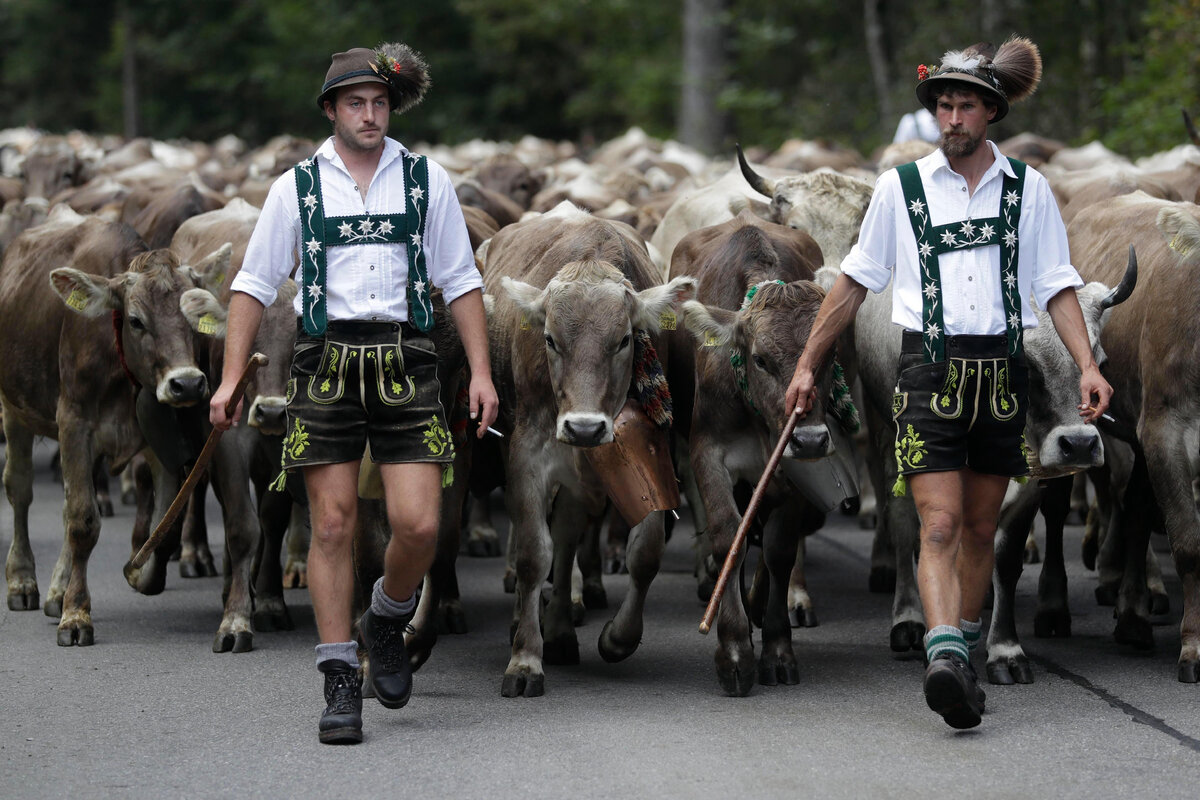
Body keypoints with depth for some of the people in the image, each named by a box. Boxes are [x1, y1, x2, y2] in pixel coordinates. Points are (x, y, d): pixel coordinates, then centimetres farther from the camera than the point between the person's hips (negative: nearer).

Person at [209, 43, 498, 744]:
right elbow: (255, 284, 9)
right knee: (333, 524, -2)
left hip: (405, 363, 0)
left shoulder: (428, 181, 9)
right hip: (326, 363, 0)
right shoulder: (298, 186, 7)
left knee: (419, 526, -9)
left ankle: (388, 624, 23)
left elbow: (461, 282, 11)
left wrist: (482, 371, 1)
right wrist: (231, 377, 1)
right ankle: (341, 686, 4)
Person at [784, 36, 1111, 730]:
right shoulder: (901, 186, 5)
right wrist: (808, 365, 13)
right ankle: (946, 659, -29)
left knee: (979, 528, 10)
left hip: (1002, 371, 2)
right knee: (940, 524, -15)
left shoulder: (1028, 189, 8)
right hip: (930, 367, -2)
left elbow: (1057, 285, 7)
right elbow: (856, 280, 12)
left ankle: (962, 657, 24)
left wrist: (1088, 365, -7)